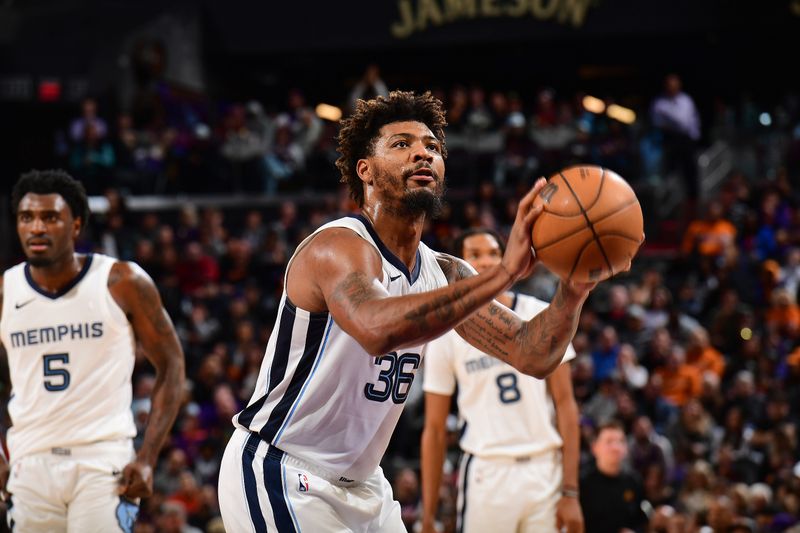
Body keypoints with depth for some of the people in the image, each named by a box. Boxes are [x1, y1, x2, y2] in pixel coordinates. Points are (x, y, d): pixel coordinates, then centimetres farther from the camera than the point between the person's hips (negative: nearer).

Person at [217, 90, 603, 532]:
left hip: (359, 486, 9)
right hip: (277, 472, -9)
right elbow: (377, 329, -42)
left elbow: (531, 355, 1)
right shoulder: (338, 247, -20)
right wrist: (503, 274, -47)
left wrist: (574, 289, -20)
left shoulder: (443, 274, 5)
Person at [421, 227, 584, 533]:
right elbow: (434, 430, 5)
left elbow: (565, 404, 3)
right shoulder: (447, 334, 2)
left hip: (544, 470, 1)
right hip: (486, 474, -1)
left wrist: (570, 491, -4)